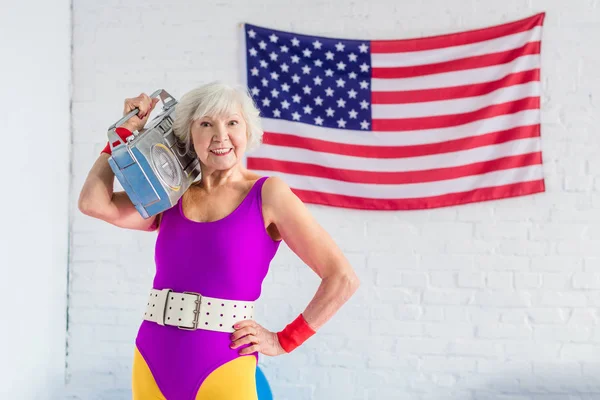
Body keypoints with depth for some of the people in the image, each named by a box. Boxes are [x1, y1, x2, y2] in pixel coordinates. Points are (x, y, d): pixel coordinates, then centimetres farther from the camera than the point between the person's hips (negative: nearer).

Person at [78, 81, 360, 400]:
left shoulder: (268, 193, -5)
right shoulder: (170, 199, 8)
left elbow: (342, 279, -8)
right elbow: (94, 203, -7)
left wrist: (284, 340, -6)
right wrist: (128, 129, 2)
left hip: (222, 372, -4)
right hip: (152, 368, 4)